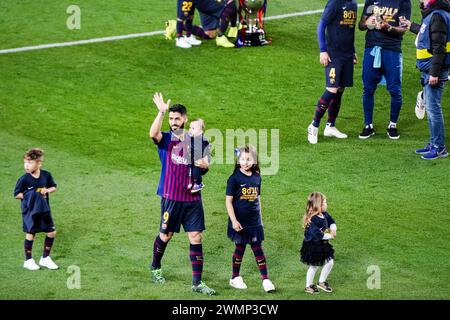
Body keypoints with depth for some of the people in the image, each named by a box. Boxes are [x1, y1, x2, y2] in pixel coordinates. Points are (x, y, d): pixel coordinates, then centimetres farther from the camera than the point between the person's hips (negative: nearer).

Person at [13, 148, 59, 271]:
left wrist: (47, 190, -13)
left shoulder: (46, 175, -6)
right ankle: (28, 260, 19)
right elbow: (17, 194, -11)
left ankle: (45, 258, 23)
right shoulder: (24, 179, -16)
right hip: (30, 211, -4)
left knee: (52, 232, 7)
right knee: (30, 234, 3)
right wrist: (30, 195, -20)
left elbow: (53, 187, 8)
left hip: (44, 209, 4)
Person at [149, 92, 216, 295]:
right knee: (166, 235, 10)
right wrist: (161, 112, -37)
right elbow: (153, 133, -28)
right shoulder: (165, 139, -4)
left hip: (192, 198, 3)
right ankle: (155, 267, 37)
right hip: (171, 198, -3)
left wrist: (204, 164, -8)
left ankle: (197, 282, 3)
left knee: (196, 237, -1)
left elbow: (203, 164, 16)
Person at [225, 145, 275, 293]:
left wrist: (260, 218, 16)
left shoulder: (256, 177, 5)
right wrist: (234, 221, -14)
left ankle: (265, 279, 3)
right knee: (240, 248, 7)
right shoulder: (234, 178, -9)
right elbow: (228, 201, -10)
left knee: (258, 248, 3)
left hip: (254, 221, 4)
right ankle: (235, 278, 23)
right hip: (240, 222, -4)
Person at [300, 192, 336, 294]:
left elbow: (332, 222, 15)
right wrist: (330, 236, -21)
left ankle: (321, 282, 27)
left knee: (330, 262, 9)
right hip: (312, 247, -8)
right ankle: (308, 286, 24)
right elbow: (318, 235, -34)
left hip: (322, 245, 8)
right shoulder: (312, 220, -30)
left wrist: (333, 229, -7)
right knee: (314, 266, 6)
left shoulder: (324, 215, -2)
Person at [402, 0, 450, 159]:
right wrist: (412, 26, 45)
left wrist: (434, 72, -25)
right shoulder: (431, 15, 12)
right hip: (428, 69, 10)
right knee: (430, 108, 16)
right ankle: (434, 144, 24)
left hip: (435, 69, -10)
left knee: (433, 108, -8)